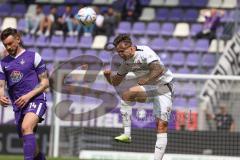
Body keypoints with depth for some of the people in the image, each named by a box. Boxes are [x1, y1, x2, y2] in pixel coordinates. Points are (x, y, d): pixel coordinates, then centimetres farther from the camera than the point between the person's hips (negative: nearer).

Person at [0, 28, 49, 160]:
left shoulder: (33, 57, 1)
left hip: (35, 100, -6)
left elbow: (45, 82, 0)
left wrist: (28, 96, -14)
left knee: (26, 128, -31)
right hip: (18, 105, 6)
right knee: (28, 142, 9)